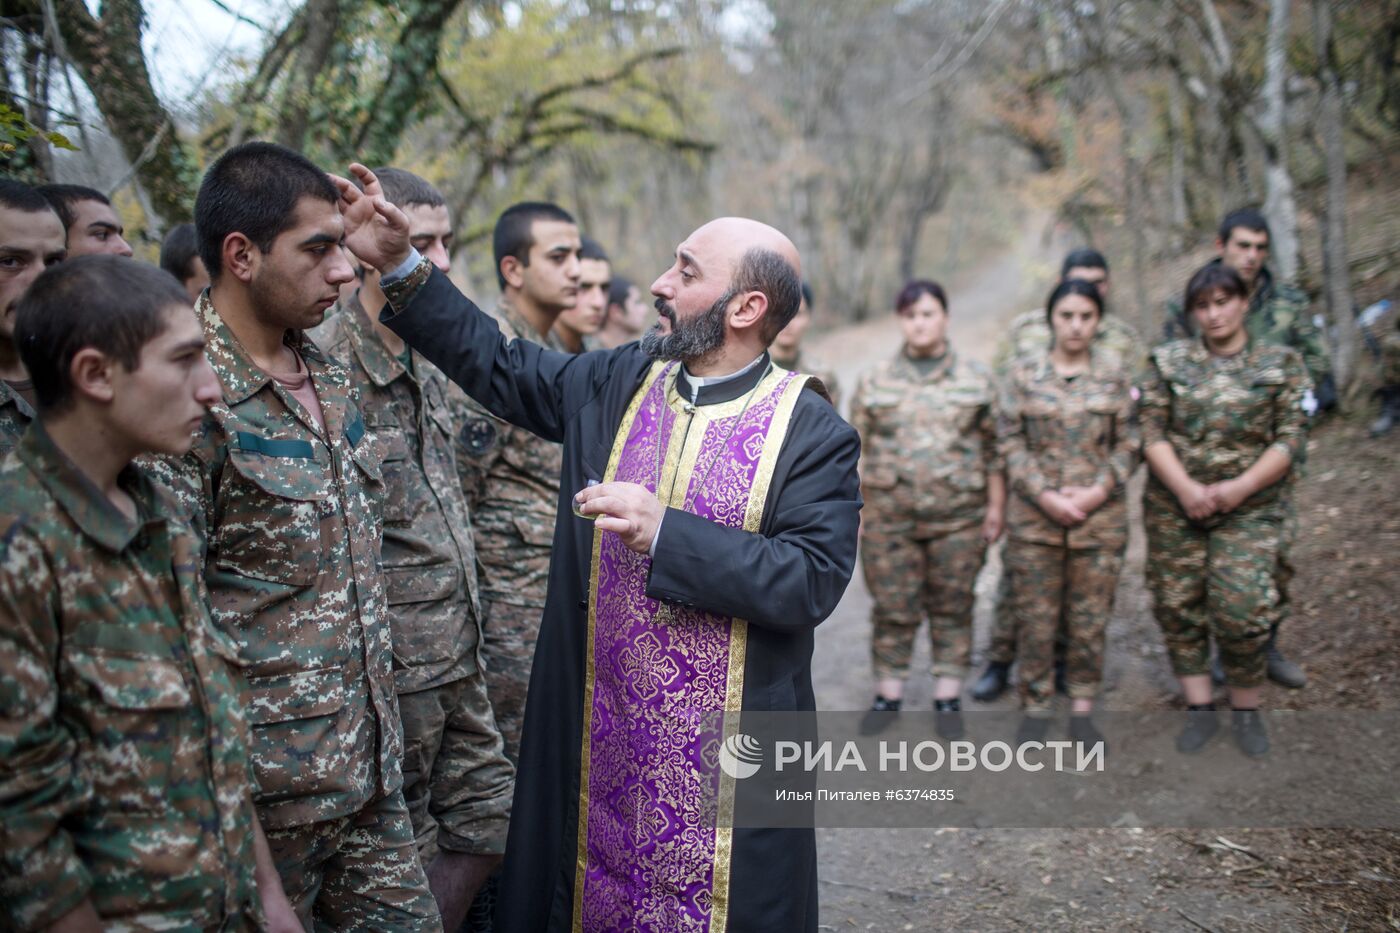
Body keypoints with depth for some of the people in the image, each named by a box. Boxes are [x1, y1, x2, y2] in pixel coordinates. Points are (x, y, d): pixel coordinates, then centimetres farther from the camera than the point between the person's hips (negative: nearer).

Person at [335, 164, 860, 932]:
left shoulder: (814, 433, -10)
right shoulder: (617, 385, 4)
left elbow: (813, 580, -19)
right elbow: (498, 364, 13)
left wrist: (665, 532, -23)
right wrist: (399, 266, 7)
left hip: (724, 755, -4)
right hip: (593, 735, 4)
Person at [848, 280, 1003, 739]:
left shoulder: (977, 379, 4)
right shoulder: (874, 381, 5)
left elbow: (993, 450, 6)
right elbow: (858, 451, 6)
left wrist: (995, 506, 2)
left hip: (958, 516, 0)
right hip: (889, 516, 0)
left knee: (952, 606, 8)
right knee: (893, 608, 6)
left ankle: (948, 693, 21)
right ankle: (888, 691, 20)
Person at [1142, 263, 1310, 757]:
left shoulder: (1281, 363, 3)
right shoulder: (1170, 361, 5)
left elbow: (1290, 439, -3)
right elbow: (1151, 432, -1)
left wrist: (1241, 486, -16)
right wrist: (1186, 488, -15)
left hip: (1250, 508, -2)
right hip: (1173, 506, 2)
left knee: (1242, 608, -11)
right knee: (1178, 606, 3)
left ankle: (1247, 710, 9)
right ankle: (1200, 710, 16)